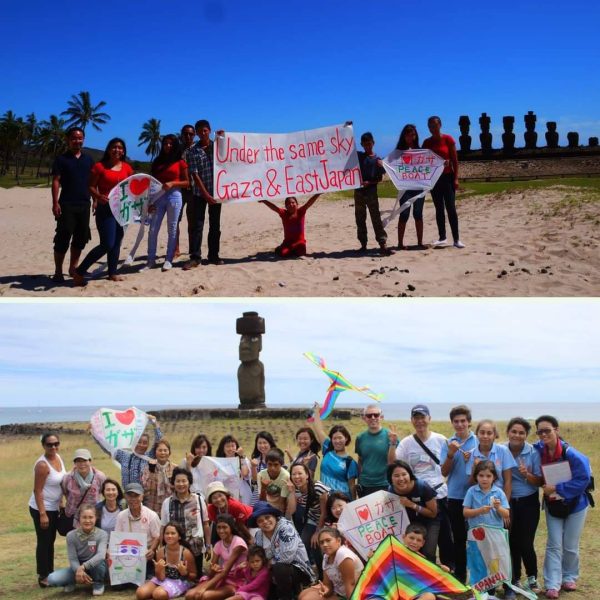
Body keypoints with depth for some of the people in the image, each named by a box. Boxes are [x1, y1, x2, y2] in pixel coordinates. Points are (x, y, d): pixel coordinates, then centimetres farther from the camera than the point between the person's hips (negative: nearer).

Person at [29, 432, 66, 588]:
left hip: (54, 507, 8)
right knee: (44, 542, 0)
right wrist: (42, 514, -24)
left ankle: (50, 572, 28)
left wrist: (61, 504, 15)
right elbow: (37, 491, -22)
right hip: (41, 508, -8)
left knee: (51, 541, 17)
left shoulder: (58, 457, 1)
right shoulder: (42, 464, -23)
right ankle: (43, 576, 10)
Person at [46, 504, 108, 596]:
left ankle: (98, 584, -5)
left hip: (95, 568, -1)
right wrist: (79, 571, -37)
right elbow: (73, 559, -16)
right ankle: (71, 582, 10)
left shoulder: (102, 534, -17)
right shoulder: (71, 536, -11)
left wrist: (83, 567, -46)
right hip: (77, 567, 1)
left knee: (99, 561, -38)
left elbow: (101, 555, -33)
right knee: (52, 579, -24)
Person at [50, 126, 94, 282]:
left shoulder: (89, 160, 13)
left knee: (81, 238, 9)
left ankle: (73, 268, 20)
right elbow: (56, 181, -5)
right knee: (63, 238, -6)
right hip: (66, 204, -5)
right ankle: (58, 271, 0)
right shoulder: (61, 159, 1)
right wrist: (55, 203, -13)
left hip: (84, 204, 5)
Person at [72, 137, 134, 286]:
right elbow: (91, 186, -7)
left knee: (116, 242, 11)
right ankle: (79, 271, -3)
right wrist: (98, 196, -25)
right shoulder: (100, 166, -6)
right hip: (105, 209, -6)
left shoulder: (127, 168, 8)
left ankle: (112, 272, 24)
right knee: (107, 244, -12)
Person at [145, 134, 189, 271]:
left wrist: (172, 183, -14)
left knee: (172, 229, 3)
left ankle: (169, 260, 9)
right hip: (158, 197, 3)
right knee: (153, 229, 0)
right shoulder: (157, 161, 12)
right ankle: (151, 260, 8)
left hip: (174, 196, -3)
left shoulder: (180, 162, 3)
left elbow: (187, 182, 2)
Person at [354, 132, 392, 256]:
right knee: (360, 219, 6)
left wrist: (369, 182, -15)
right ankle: (363, 244, 13)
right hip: (358, 191, 3)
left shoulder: (378, 160, 2)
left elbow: (380, 178, 2)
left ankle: (382, 244, -12)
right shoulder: (357, 156, 8)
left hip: (371, 192, -3)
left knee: (376, 218, -7)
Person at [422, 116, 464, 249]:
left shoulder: (448, 139, -2)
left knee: (451, 208, -7)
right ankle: (442, 238, 10)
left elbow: (455, 160, -3)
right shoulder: (427, 143, 7)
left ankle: (456, 239, -7)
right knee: (439, 208, 6)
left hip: (447, 177, -3)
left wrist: (456, 178, -9)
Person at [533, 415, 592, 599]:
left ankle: (569, 578, 30)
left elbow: (583, 479, -27)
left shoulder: (570, 454, -28)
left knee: (570, 546, 10)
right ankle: (552, 584, 6)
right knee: (554, 546, 3)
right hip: (552, 505, 3)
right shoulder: (538, 450, -13)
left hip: (574, 504, -3)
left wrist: (557, 488, -27)